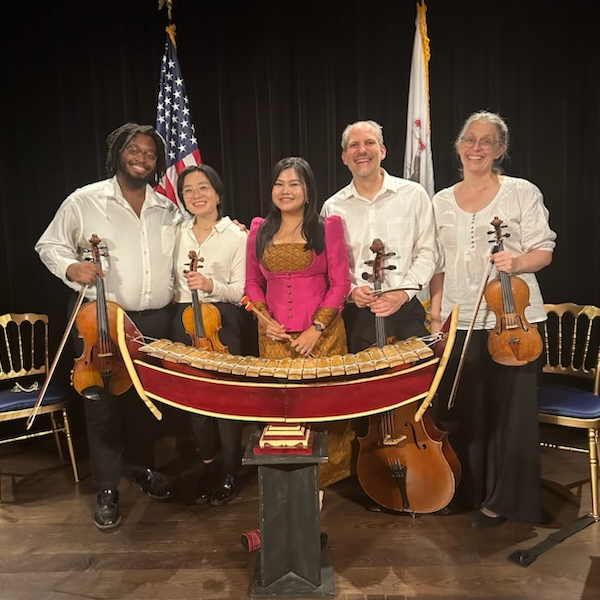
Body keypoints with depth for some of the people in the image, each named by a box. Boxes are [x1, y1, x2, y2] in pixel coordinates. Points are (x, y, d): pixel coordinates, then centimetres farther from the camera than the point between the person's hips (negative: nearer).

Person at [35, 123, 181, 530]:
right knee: (103, 402, 2)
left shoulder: (168, 209, 10)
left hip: (156, 320, 4)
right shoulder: (85, 201, -1)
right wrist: (71, 266, -16)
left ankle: (142, 466, 35)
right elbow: (49, 246, 4)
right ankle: (107, 489, 17)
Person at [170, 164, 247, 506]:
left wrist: (211, 285, -22)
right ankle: (208, 466, 28)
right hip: (185, 321, 4)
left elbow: (239, 292, -7)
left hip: (221, 322, -4)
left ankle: (230, 472, 15)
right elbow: (172, 282, 17)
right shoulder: (179, 233, 9)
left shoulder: (236, 236, -4)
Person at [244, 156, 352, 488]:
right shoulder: (259, 230, 8)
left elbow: (340, 283, -3)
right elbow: (253, 282, 14)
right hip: (275, 337, 3)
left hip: (321, 335, -2)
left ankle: (326, 473, 23)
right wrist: (265, 319, -3)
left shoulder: (328, 227, 0)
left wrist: (316, 328, -11)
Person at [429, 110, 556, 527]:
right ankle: (469, 489, 29)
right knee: (464, 410, 10)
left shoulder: (522, 192, 0)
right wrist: (436, 316, 4)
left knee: (511, 411, 4)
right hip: (461, 322, 3)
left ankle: (502, 498, 21)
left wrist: (515, 263, -23)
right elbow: (439, 265, 11)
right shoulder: (442, 202, 10)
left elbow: (543, 251, -2)